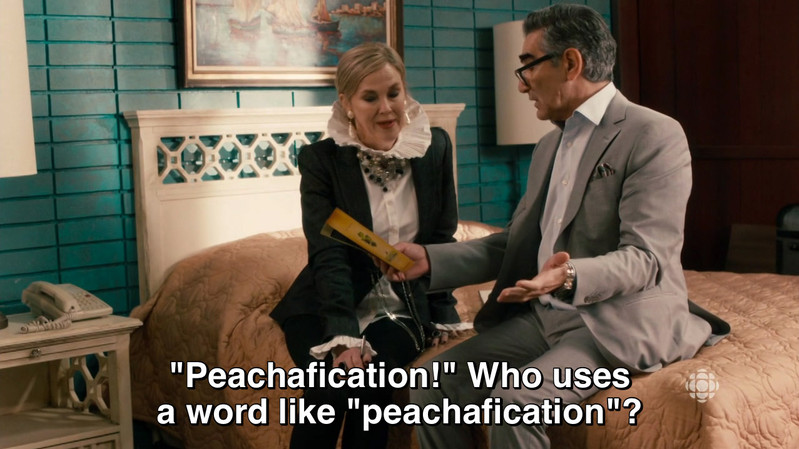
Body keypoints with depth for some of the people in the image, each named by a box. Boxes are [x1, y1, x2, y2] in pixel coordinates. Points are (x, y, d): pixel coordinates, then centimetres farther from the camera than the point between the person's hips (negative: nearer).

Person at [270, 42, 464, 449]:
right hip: (327, 306, -1)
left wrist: (443, 316, -1)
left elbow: (442, 239, 6)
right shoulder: (320, 159, -8)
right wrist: (344, 336, -26)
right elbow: (327, 254, -16)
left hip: (403, 305, 1)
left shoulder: (435, 148, 0)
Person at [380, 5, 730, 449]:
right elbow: (514, 241, 19)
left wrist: (570, 277, -35)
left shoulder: (655, 136, -9)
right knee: (433, 387, -11)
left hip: (617, 321, -7)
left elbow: (647, 257, -17)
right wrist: (431, 259, 7)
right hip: (543, 316, 8)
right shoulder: (550, 146, 18)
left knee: (514, 403, -30)